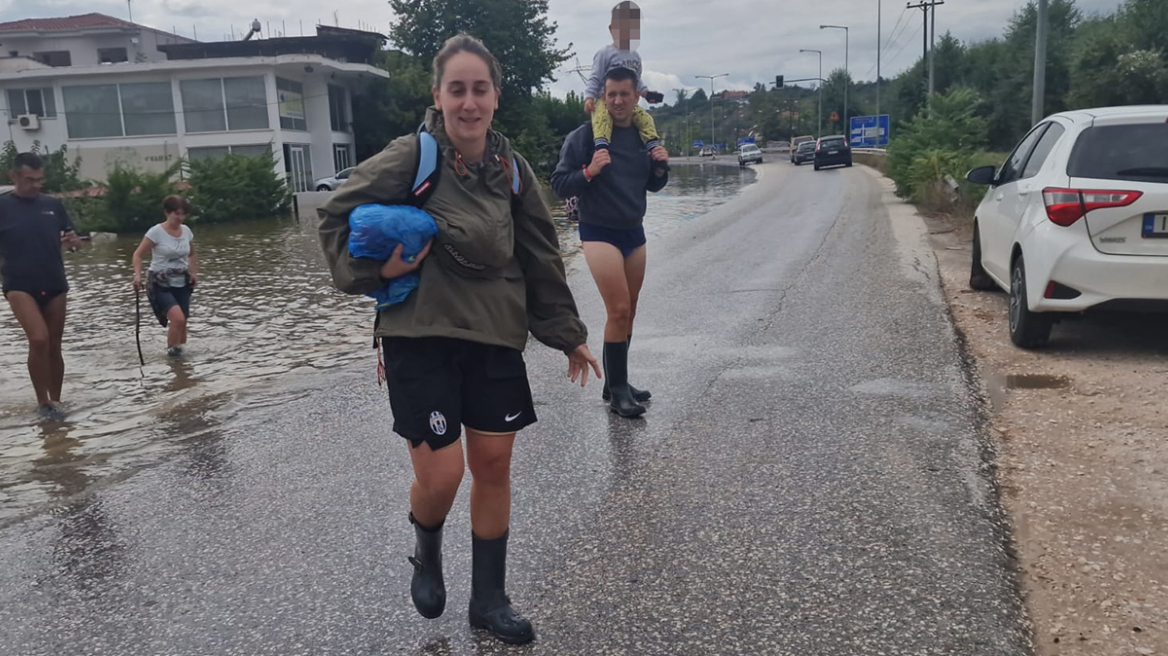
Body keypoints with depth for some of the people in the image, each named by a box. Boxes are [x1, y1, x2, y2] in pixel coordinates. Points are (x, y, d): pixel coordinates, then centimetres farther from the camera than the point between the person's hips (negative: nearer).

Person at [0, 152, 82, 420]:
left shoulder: (53, 205, 6)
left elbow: (74, 241, 10)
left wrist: (73, 241, -11)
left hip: (55, 285, 3)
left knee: (54, 346, 9)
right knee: (39, 339, -20)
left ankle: (55, 401, 24)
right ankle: (43, 403, -5)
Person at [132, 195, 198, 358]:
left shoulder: (186, 231, 5)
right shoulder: (156, 232, -11)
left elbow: (192, 255, 21)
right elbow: (138, 255, -7)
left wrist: (194, 273, 6)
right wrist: (138, 275, -22)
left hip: (182, 284, 5)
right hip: (160, 284, -5)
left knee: (182, 322, 7)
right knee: (178, 318, -23)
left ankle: (181, 351, 22)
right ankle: (172, 350, -9)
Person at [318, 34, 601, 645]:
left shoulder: (512, 168, 3)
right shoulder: (410, 157, -11)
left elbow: (541, 259, 9)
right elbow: (336, 215, -2)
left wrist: (569, 335, 12)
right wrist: (375, 270, -15)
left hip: (495, 337, 4)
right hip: (421, 337, -4)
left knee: (494, 465, 7)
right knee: (440, 474, -5)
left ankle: (488, 598, 25)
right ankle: (426, 556, 31)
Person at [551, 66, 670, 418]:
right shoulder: (584, 136, -11)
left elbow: (652, 186, 16)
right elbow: (559, 185, -11)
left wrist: (660, 168, -4)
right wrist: (589, 171, -27)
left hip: (635, 232, 6)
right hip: (599, 233, -6)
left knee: (627, 313, 11)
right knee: (618, 311, -12)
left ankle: (617, 384, 23)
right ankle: (617, 391, -1)